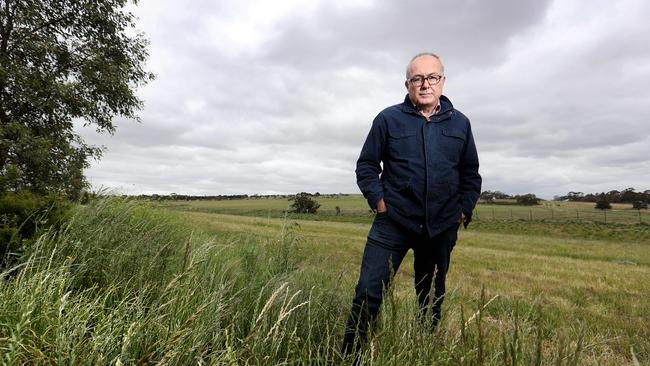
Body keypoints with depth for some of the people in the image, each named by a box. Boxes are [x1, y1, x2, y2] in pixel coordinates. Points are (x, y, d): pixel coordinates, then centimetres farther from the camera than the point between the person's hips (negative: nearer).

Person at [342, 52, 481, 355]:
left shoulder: (460, 123, 7)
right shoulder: (388, 119, -1)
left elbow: (471, 174, 15)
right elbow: (366, 165, 3)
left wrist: (464, 209, 6)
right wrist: (379, 200, -7)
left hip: (441, 228, 3)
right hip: (393, 223, -3)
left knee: (432, 300, 17)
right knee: (368, 293, -8)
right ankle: (350, 356, 10)